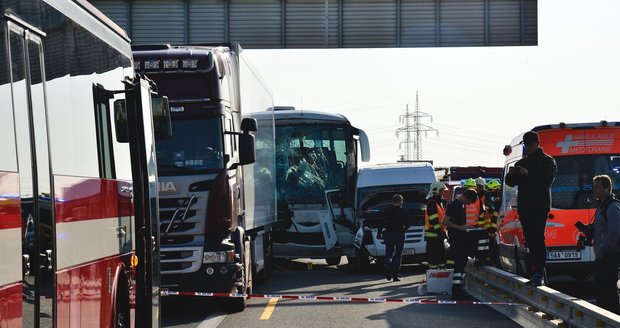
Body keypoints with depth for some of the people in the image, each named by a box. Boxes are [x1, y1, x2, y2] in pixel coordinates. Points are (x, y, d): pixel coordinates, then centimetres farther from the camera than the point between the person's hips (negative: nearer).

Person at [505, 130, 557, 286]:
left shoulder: (547, 161, 3)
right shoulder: (522, 163, 19)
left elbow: (548, 179, -14)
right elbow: (511, 182, 18)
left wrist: (528, 174, -23)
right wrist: (511, 175, -5)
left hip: (540, 207, -6)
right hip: (524, 207, 6)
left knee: (538, 239, -13)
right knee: (529, 240, 5)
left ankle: (539, 274, -17)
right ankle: (533, 274, 8)